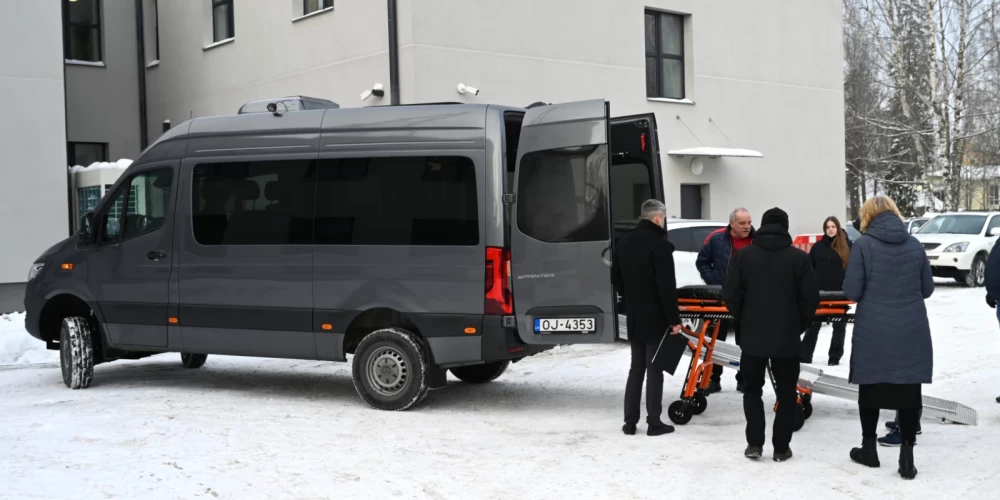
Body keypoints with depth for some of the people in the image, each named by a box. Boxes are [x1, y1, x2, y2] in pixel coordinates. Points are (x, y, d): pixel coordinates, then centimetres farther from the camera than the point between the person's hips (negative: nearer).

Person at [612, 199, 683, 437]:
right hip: (656, 318, -7)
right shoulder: (659, 244, -18)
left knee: (636, 368, 13)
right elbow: (667, 286, -20)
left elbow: (615, 277, 16)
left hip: (634, 316, 7)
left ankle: (630, 421, 14)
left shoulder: (625, 242, 8)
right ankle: (654, 422, 5)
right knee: (654, 370, 0)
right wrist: (674, 318, -15)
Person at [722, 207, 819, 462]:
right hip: (788, 338, -1)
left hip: (752, 336, 1)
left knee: (752, 388, 15)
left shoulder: (744, 255, -2)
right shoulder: (799, 257, -5)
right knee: (786, 392, 12)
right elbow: (811, 298, -7)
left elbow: (730, 295, -4)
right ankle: (781, 447, 11)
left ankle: (754, 443, 7)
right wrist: (799, 326, 8)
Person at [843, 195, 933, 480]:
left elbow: (852, 292, -10)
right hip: (912, 332, 2)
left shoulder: (863, 245, -8)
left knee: (870, 387, 14)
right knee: (910, 390, 7)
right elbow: (928, 289, 10)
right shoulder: (915, 245, 3)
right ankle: (907, 457, 6)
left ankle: (869, 449, 25)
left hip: (873, 333, -2)